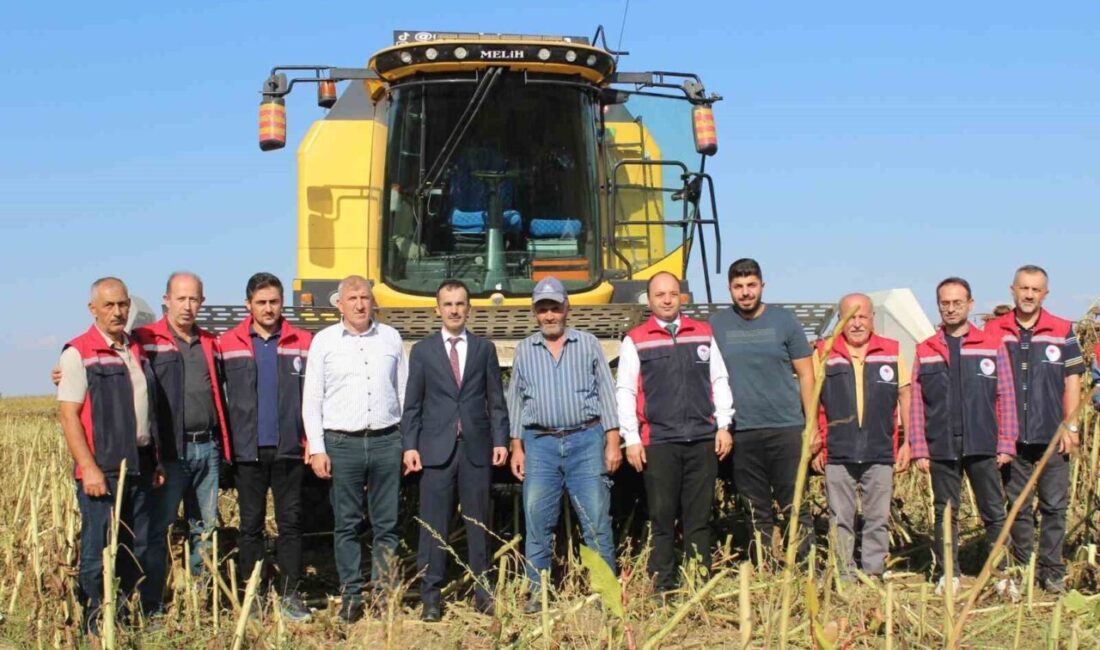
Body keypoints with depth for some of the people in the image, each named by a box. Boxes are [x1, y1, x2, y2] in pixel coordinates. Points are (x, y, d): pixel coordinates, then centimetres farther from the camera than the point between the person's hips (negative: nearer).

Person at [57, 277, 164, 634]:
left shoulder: (138, 351, 14)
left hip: (140, 467, 7)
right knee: (99, 547, -2)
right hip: (102, 470, -6)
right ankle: (95, 622, 8)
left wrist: (156, 461, 16)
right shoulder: (79, 353, -6)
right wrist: (88, 469, -17)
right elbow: (68, 415, -11)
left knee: (138, 547, 10)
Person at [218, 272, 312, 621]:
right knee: (251, 525, 8)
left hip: (289, 449, 0)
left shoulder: (302, 343, 3)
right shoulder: (228, 344, 2)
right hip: (248, 451, 0)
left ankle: (290, 594, 14)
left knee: (291, 523, 5)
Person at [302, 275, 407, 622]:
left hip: (386, 441, 2)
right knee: (347, 525, 4)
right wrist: (316, 449, -4)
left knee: (387, 525, 5)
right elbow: (311, 400, 3)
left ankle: (383, 594, 13)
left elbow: (405, 392, 12)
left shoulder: (391, 338, 8)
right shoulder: (324, 342, 3)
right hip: (342, 443, -1)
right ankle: (351, 596, 12)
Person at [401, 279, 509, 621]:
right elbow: (412, 404, 6)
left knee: (478, 521, 6)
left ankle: (482, 590, 13)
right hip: (436, 448, -1)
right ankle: (430, 596, 5)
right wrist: (410, 445, -3)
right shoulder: (422, 350, 8)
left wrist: (500, 440, 0)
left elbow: (496, 400, 8)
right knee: (433, 525, 0)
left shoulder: (485, 348, 10)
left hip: (476, 447, 1)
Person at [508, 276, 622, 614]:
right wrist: (516, 447, 5)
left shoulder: (588, 344, 6)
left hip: (586, 440, -1)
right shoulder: (524, 350, 11)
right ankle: (538, 592, 10)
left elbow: (607, 394, 4)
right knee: (537, 520, 1)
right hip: (540, 443, 2)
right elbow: (515, 401, 12)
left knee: (597, 520, -2)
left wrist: (612, 442, -3)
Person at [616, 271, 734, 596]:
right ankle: (662, 588, 8)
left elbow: (720, 381, 13)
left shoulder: (703, 334, 12)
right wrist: (631, 439, -3)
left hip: (703, 440, 2)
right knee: (662, 519, 1)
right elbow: (625, 392, 2)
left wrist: (723, 426, 6)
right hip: (658, 443, -2)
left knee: (699, 519, 5)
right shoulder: (635, 340, 4)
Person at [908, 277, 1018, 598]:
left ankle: (1003, 574, 10)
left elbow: (1006, 398, 4)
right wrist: (919, 449, -1)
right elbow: (916, 403, 5)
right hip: (941, 448, 1)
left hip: (982, 447, -1)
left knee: (994, 513, 3)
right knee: (945, 514, 7)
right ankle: (949, 575, 15)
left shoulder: (992, 346, 5)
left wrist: (1006, 445, -3)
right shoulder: (925, 351, 7)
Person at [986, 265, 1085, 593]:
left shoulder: (1062, 331, 3)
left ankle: (1052, 571, 11)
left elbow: (1072, 381, 4)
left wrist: (1070, 426, -4)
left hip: (1052, 437, 0)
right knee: (1018, 507, 8)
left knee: (1054, 506, 2)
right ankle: (1024, 570, 18)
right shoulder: (994, 332, 3)